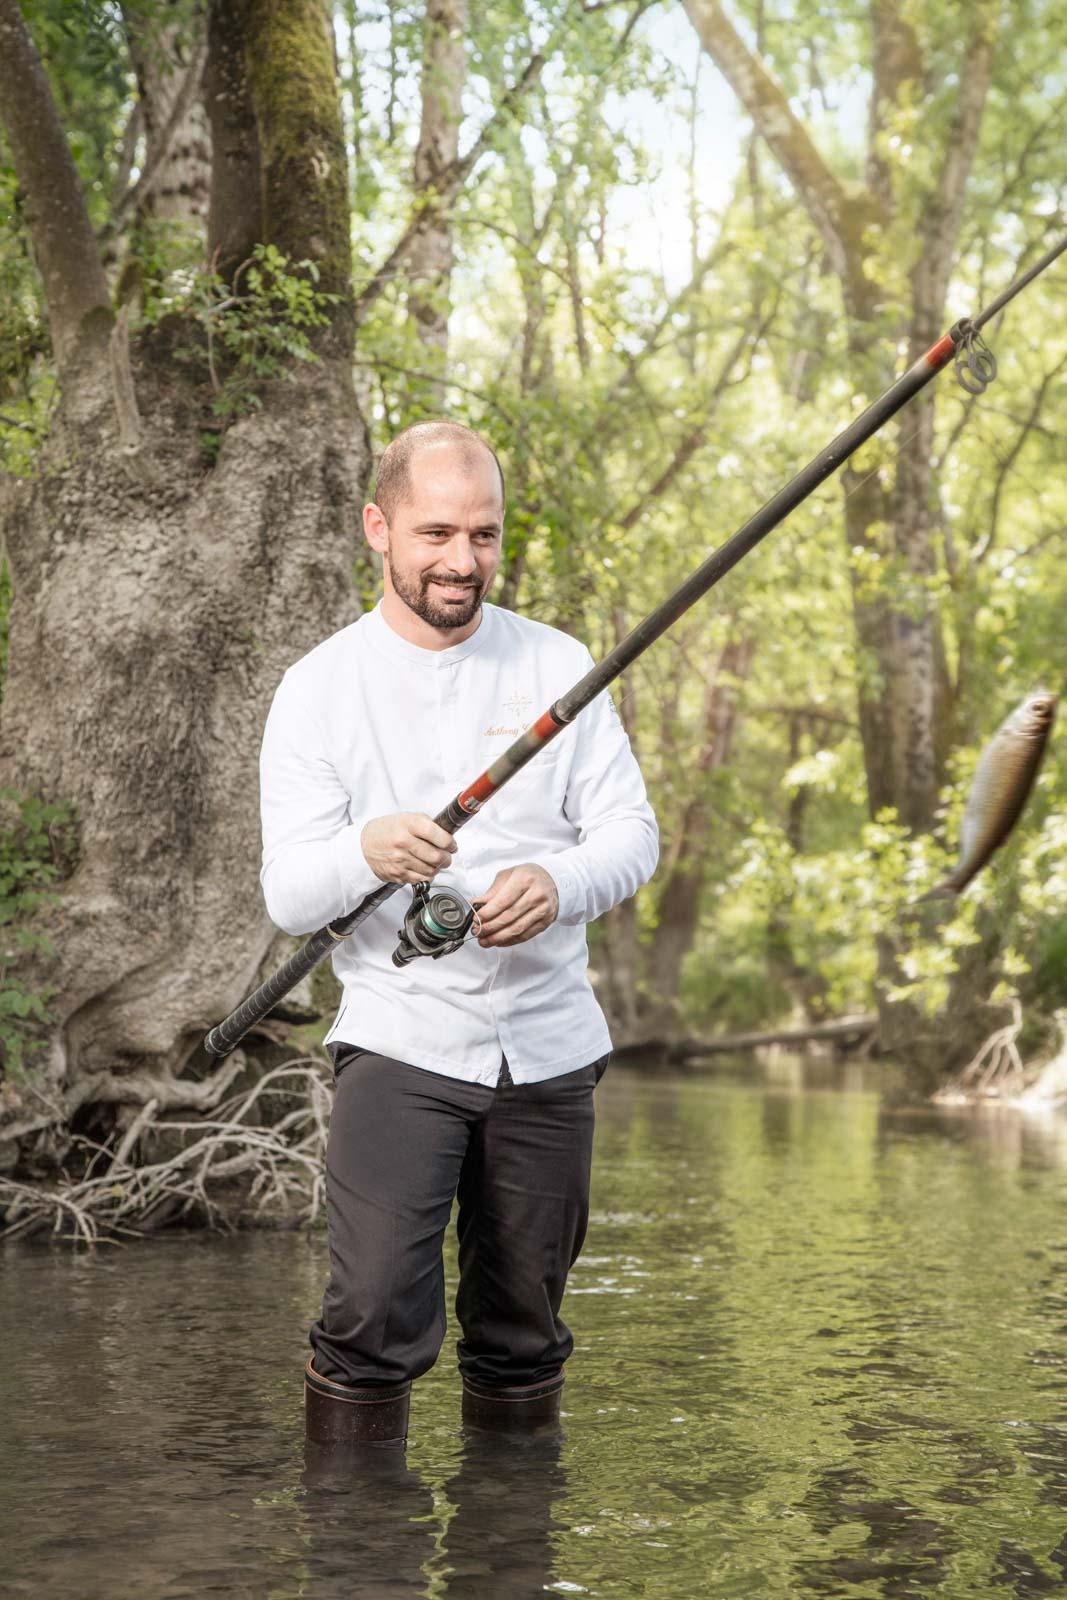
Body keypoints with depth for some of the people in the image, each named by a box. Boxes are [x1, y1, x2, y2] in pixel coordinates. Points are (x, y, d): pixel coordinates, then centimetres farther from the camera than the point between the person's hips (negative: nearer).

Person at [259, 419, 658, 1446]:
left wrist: (558, 883, -19)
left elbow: (631, 831, 4)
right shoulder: (320, 687, 0)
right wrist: (366, 852, -30)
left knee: (522, 1326, 10)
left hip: (548, 1043, 3)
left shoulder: (557, 666, 7)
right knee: (374, 1318, -16)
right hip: (400, 1039, -3)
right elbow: (286, 893, -6)